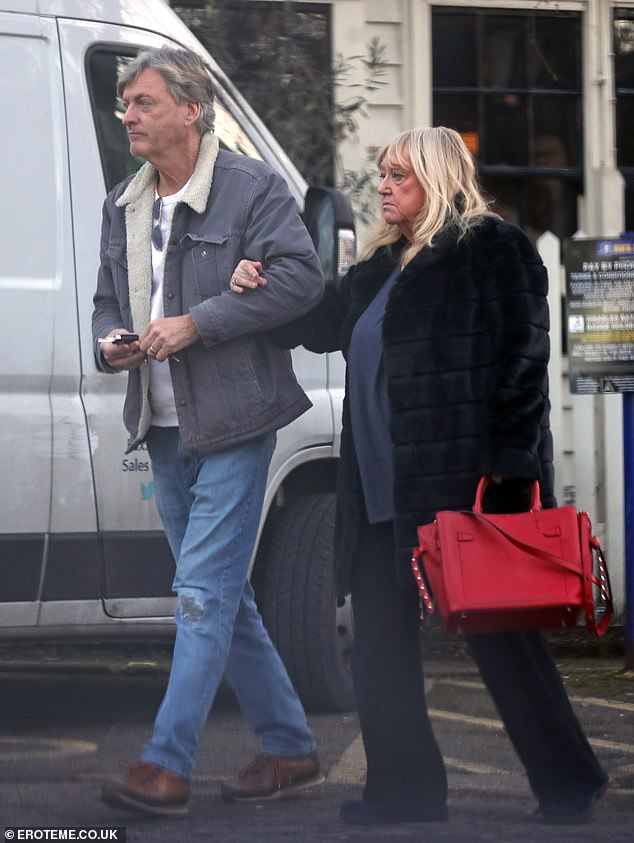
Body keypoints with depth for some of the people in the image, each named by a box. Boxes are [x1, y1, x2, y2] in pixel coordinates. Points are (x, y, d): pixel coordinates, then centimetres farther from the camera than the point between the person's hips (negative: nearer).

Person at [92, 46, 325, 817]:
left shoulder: (251, 188, -7)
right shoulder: (121, 207, 14)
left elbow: (300, 277, -17)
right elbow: (107, 302, 23)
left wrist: (197, 324, -20)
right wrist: (109, 345, -1)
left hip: (232, 426, -8)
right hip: (164, 432, 8)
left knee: (204, 590, -13)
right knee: (223, 596, 12)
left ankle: (166, 765, -16)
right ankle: (290, 748, 22)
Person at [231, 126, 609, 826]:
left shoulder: (492, 249, -4)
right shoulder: (383, 265, 20)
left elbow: (521, 358, -12)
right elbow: (323, 323, 31)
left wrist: (506, 462, -20)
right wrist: (262, 291, 11)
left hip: (469, 480, -9)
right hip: (384, 491, 9)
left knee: (499, 635, -5)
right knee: (380, 641, 9)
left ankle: (567, 786, 5)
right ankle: (404, 789, 17)